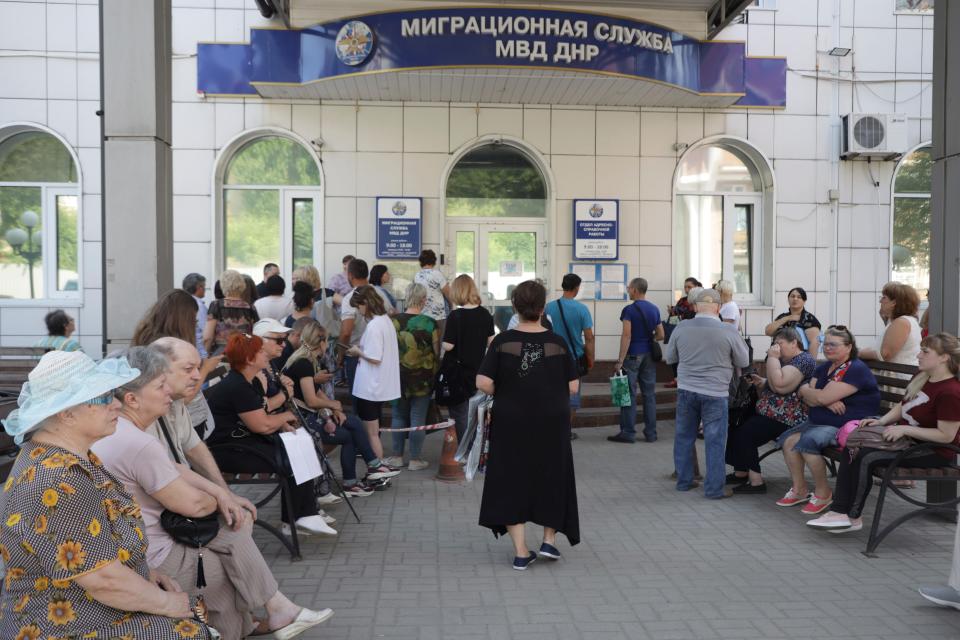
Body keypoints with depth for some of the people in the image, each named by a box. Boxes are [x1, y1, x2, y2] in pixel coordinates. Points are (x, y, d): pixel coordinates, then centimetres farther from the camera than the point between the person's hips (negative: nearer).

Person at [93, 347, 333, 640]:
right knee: (235, 531, 5)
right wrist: (218, 499, 1)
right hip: (152, 563, -9)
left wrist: (221, 493, 2)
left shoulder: (116, 429, 4)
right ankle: (276, 610, 23)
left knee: (237, 519, 13)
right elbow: (193, 504, -21)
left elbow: (174, 469, 13)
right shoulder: (139, 445, -27)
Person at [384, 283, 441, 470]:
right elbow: (436, 354, -6)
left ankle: (397, 456, 19)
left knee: (399, 416, 14)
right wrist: (434, 375, 11)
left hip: (398, 376, 2)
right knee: (418, 418, 5)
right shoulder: (430, 324, -11)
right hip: (422, 378, -2)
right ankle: (415, 460, 11)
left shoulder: (394, 321, -5)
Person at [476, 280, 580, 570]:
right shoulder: (557, 342, -7)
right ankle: (549, 539, 23)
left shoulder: (503, 342, -9)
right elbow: (573, 386, -5)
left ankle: (520, 551, 11)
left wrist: (502, 393, 4)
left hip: (511, 423, 0)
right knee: (551, 478, 20)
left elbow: (483, 383, -15)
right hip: (552, 424, 1)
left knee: (512, 481, 10)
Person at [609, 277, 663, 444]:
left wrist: (620, 360, -17)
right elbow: (660, 335, 10)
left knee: (629, 394, -1)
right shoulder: (654, 309, 8)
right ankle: (651, 433, 12)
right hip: (649, 355, 6)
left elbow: (626, 336, -17)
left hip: (633, 355, -6)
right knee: (649, 394, 9)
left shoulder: (629, 310, -11)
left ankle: (628, 433, 1)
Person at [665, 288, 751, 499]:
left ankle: (683, 481, 25)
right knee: (715, 442, 5)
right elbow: (744, 361, 2)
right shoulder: (728, 331, -11)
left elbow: (670, 357, 9)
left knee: (684, 437, 16)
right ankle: (714, 488, 9)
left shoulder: (681, 328, -4)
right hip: (715, 393, -3)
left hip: (686, 390, 3)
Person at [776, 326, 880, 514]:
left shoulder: (856, 370, -14)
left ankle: (823, 493, -13)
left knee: (808, 441, -30)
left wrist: (804, 390, -2)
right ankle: (799, 489, 1)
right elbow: (809, 400, 4)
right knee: (788, 439, -11)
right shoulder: (824, 368, 16)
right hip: (818, 421, 9)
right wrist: (828, 402, -17)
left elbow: (822, 397, -22)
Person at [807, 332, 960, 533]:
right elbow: (902, 406, 17)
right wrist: (883, 420, -1)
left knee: (866, 458, -23)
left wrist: (905, 429, -24)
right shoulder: (921, 377, 8)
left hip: (935, 452, -9)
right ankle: (840, 511, -12)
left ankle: (852, 516, -6)